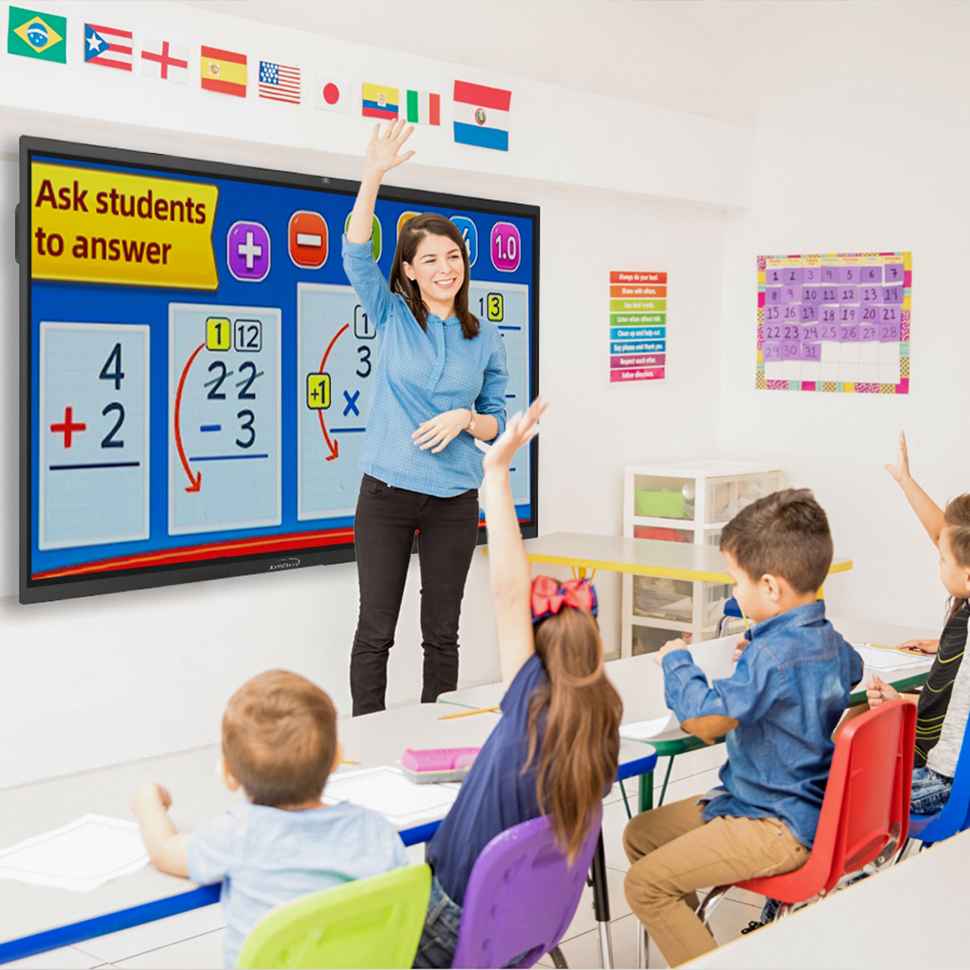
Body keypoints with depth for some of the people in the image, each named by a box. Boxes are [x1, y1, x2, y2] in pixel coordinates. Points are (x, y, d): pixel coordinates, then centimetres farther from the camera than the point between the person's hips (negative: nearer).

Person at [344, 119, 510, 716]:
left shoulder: (486, 339, 6)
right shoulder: (392, 317, 1)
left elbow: (496, 424, 10)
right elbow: (357, 255, -14)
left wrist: (464, 419, -13)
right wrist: (373, 178, -26)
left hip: (454, 501, 2)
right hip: (387, 493, -2)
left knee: (442, 632, 9)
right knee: (376, 629, 2)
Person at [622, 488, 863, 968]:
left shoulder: (772, 656, -27)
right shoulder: (831, 642, 4)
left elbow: (705, 720, -29)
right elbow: (852, 669, 29)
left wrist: (676, 660, -12)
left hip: (777, 829, -11)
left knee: (646, 885, -14)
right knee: (639, 834, 15)